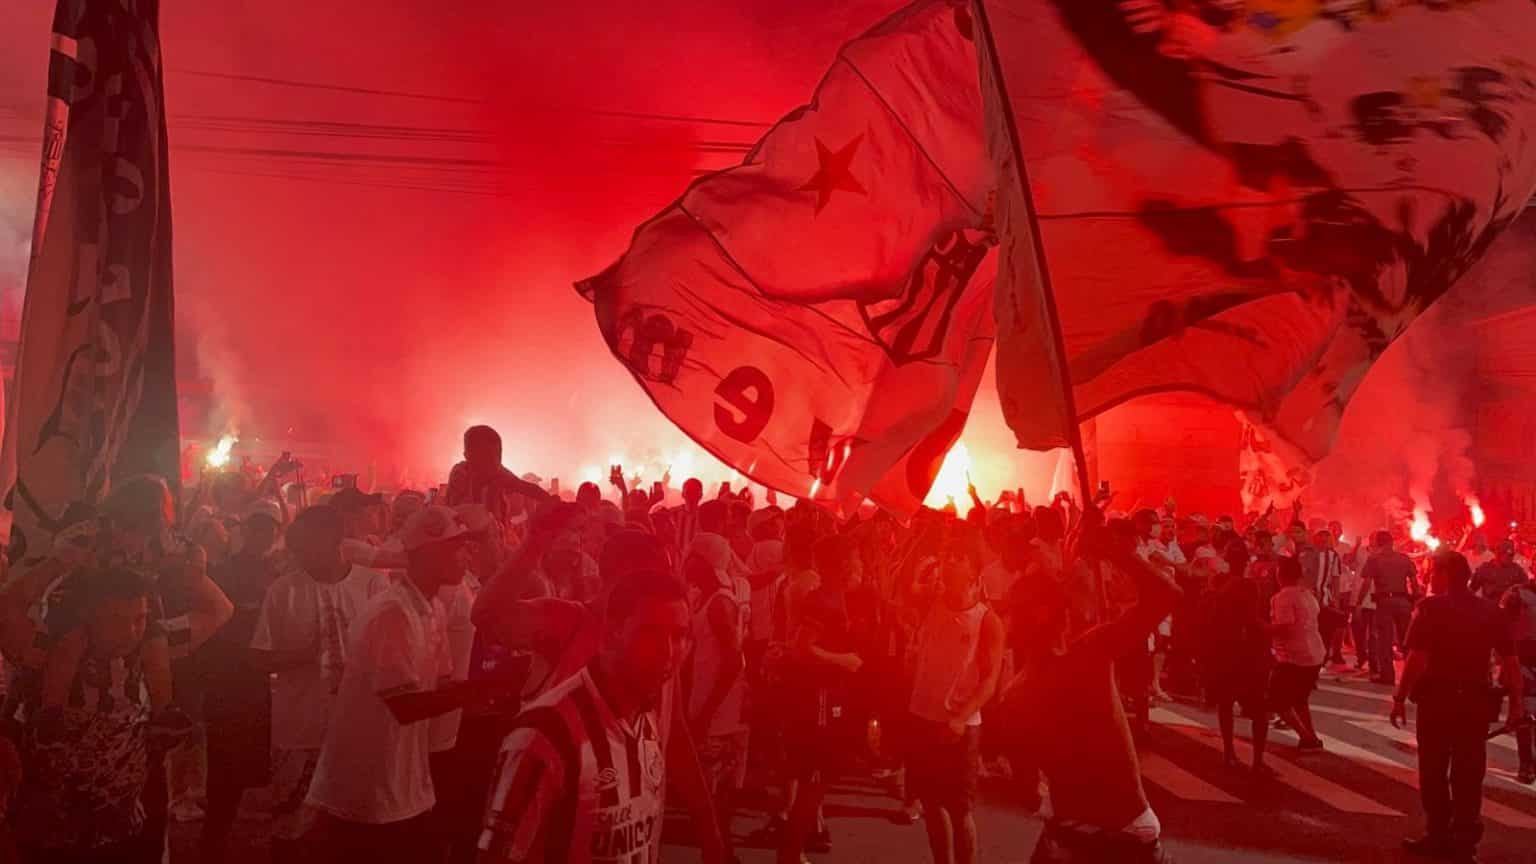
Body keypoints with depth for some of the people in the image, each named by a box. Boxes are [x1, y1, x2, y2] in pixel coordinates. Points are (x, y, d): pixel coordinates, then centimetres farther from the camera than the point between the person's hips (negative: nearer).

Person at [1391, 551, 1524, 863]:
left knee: (1434, 771, 8)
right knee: (1468, 774, 11)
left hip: (1438, 697, -4)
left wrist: (1400, 698, -12)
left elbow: (1417, 658, -16)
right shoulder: (1491, 610, 5)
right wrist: (1516, 701, 10)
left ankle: (1439, 837, 13)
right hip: (1475, 699, 4)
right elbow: (1510, 660, 3)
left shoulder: (1431, 607, -10)